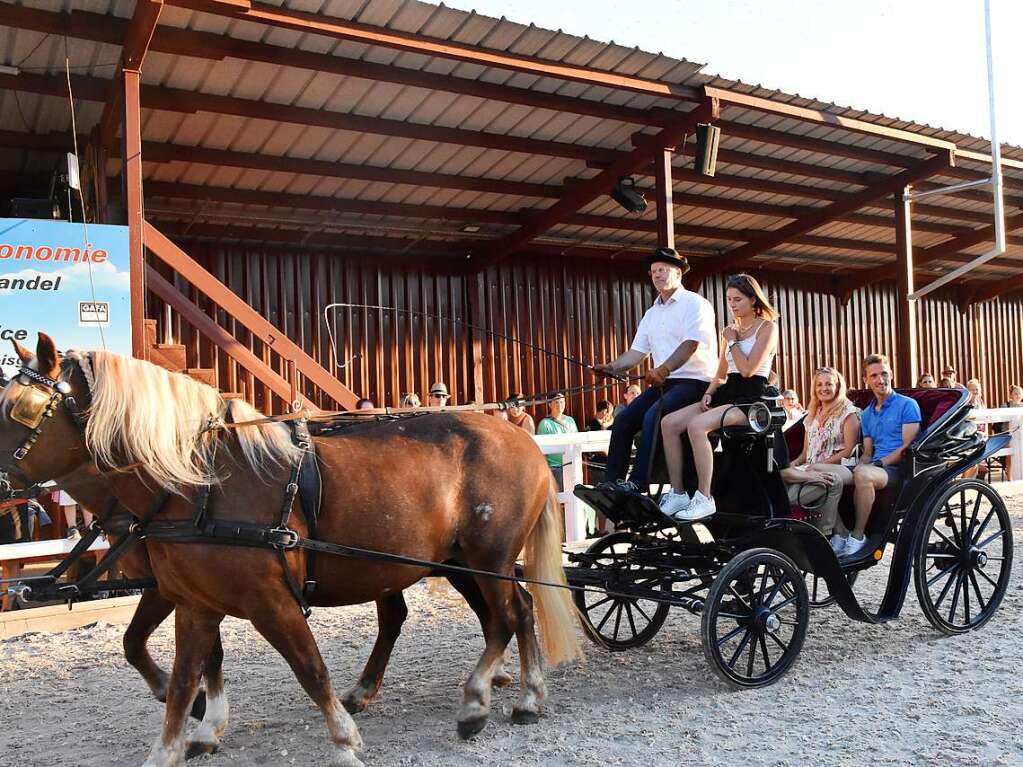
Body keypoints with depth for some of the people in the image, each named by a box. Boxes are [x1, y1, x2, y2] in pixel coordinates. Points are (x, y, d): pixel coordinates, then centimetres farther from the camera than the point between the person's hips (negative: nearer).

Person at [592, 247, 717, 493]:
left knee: (653, 416, -30)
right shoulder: (651, 314, 20)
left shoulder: (695, 304, -3)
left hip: (695, 380, -7)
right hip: (664, 382, 8)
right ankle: (612, 483, -11)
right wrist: (613, 367, -7)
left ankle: (637, 484, -31)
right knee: (623, 420, -10)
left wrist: (664, 369, -33)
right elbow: (637, 352, 13)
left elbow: (691, 344, -18)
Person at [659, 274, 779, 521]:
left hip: (750, 397, -8)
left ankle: (704, 499, -28)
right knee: (669, 423, -14)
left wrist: (732, 341, -2)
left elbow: (748, 369, -13)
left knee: (697, 426, -33)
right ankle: (677, 494, -15)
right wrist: (708, 393, 4)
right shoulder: (729, 331, 21)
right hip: (727, 393, 8)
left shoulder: (767, 327, -1)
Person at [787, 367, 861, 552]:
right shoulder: (812, 415, 26)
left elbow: (849, 450, -4)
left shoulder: (848, 412, 7)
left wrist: (818, 465, -14)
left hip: (840, 467, -5)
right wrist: (795, 463, -1)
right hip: (811, 469, 5)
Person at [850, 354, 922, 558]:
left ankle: (858, 536, -27)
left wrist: (879, 463, -16)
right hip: (876, 467, 6)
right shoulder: (867, 414, 22)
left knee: (862, 475, -38)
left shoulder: (907, 405, 2)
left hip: (898, 469, -6)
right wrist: (860, 464, -3)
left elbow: (908, 447, -7)